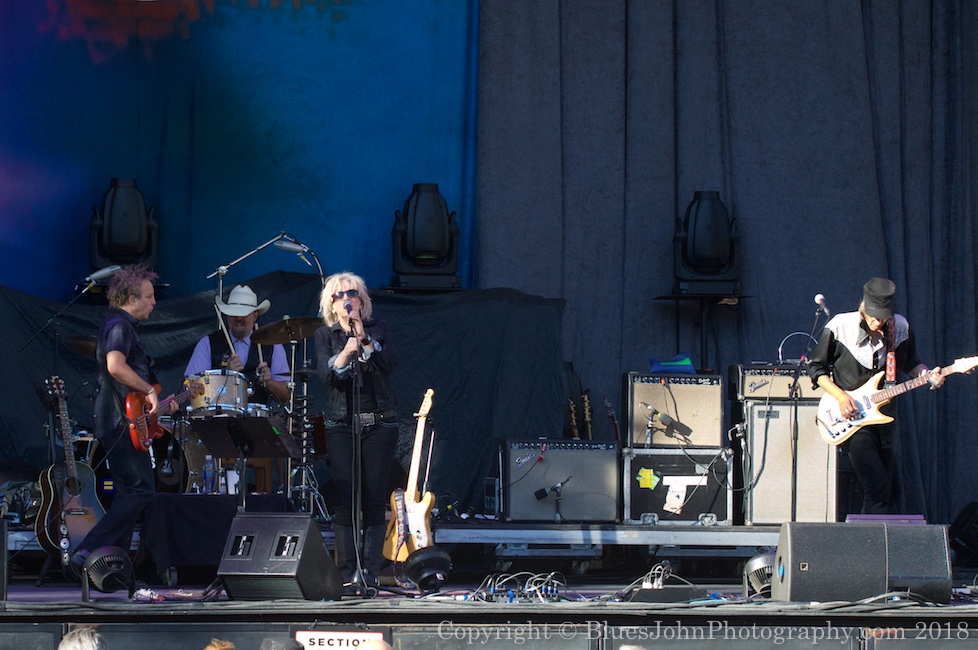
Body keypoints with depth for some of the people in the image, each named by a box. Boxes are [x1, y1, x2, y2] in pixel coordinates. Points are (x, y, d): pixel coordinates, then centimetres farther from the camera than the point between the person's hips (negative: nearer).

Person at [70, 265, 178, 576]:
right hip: (124, 424, -11)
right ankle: (88, 552, -19)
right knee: (142, 491, -14)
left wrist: (158, 405, 22)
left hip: (118, 424, 11)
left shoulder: (124, 326, 23)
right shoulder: (119, 326, -10)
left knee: (130, 493, 11)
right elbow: (115, 366, -29)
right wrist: (150, 391, -21)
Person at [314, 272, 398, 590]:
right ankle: (346, 575, -7)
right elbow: (326, 374, -7)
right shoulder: (325, 335, 8)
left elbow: (390, 363, -6)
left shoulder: (377, 329, 9)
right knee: (345, 500, -8)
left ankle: (371, 573, 0)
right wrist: (346, 352, -25)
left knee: (374, 499, -3)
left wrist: (365, 340, -17)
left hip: (379, 423, 0)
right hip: (341, 424, 0)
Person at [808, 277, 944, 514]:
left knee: (891, 492, 8)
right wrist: (840, 396, -15)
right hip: (854, 419, -5)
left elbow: (910, 364, 15)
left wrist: (926, 375, -7)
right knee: (876, 487, -17)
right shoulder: (839, 327, -11)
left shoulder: (900, 328, 0)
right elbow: (816, 368, -2)